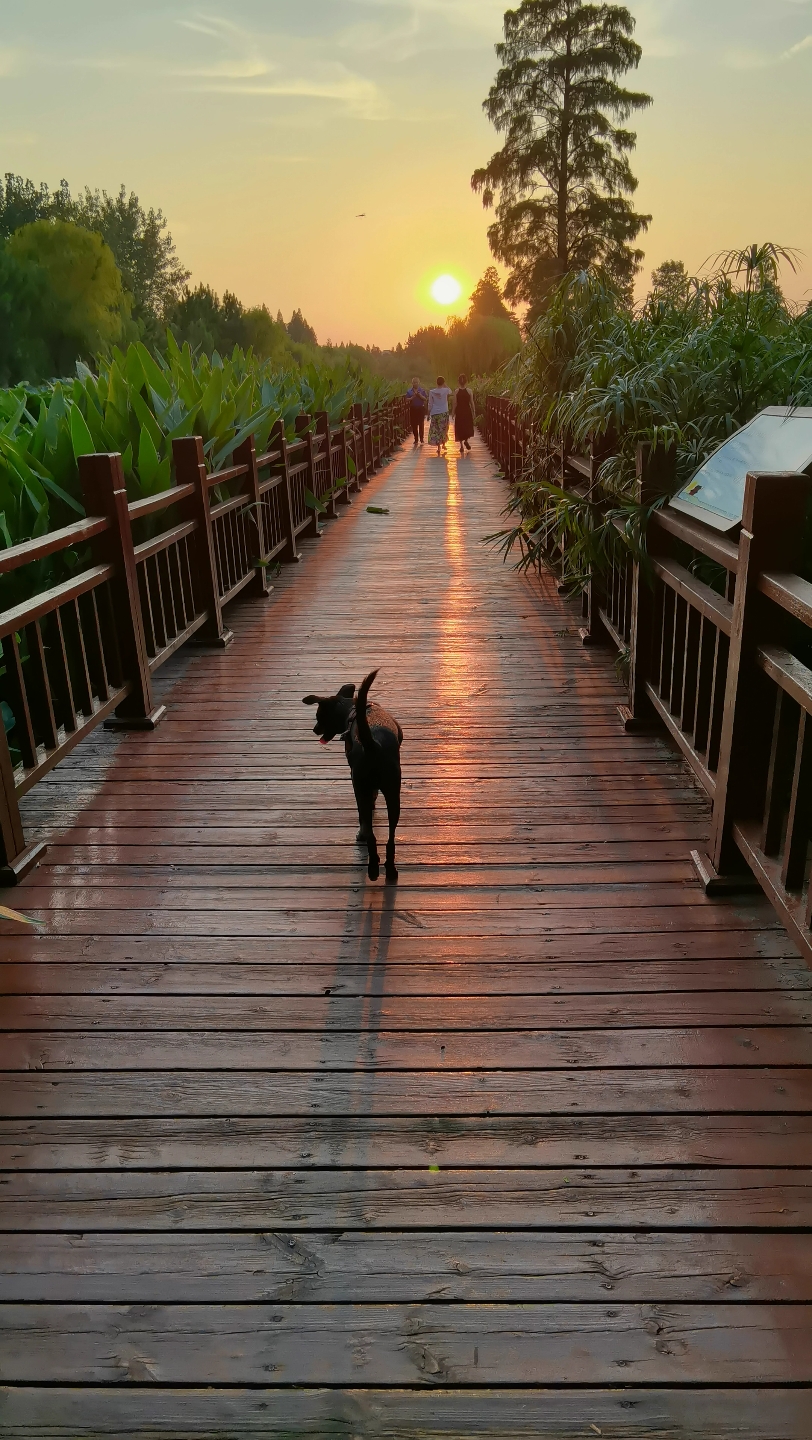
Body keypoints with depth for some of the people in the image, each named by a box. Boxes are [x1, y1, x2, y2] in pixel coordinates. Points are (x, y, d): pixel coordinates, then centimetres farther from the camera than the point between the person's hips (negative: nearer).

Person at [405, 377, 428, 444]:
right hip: (413, 409, 1)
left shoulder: (422, 390, 5)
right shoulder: (409, 391, 7)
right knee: (414, 425, 2)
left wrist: (420, 396, -15)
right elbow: (407, 399, 1)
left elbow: (426, 399, 0)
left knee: (421, 424, -5)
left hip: (421, 409, -1)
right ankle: (416, 440, 11)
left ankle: (421, 439, 1)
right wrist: (412, 397, -15)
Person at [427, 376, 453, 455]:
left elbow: (430, 404, -2)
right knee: (444, 429, 17)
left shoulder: (431, 392, -5)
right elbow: (450, 391, 21)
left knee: (436, 430, 5)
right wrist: (445, 385, 15)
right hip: (444, 413, 0)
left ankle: (438, 447, 1)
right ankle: (443, 444, 24)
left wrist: (428, 414, 5)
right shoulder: (446, 390, -6)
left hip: (434, 413, 0)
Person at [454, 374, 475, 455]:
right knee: (468, 427, 17)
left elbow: (455, 403, -2)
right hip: (467, 411, -1)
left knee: (460, 428, 10)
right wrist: (473, 412, 6)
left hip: (459, 411, 1)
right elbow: (472, 403, -4)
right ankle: (466, 440, -4)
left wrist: (453, 413, 7)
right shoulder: (469, 391, -7)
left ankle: (461, 446, 9)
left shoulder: (456, 391, -4)